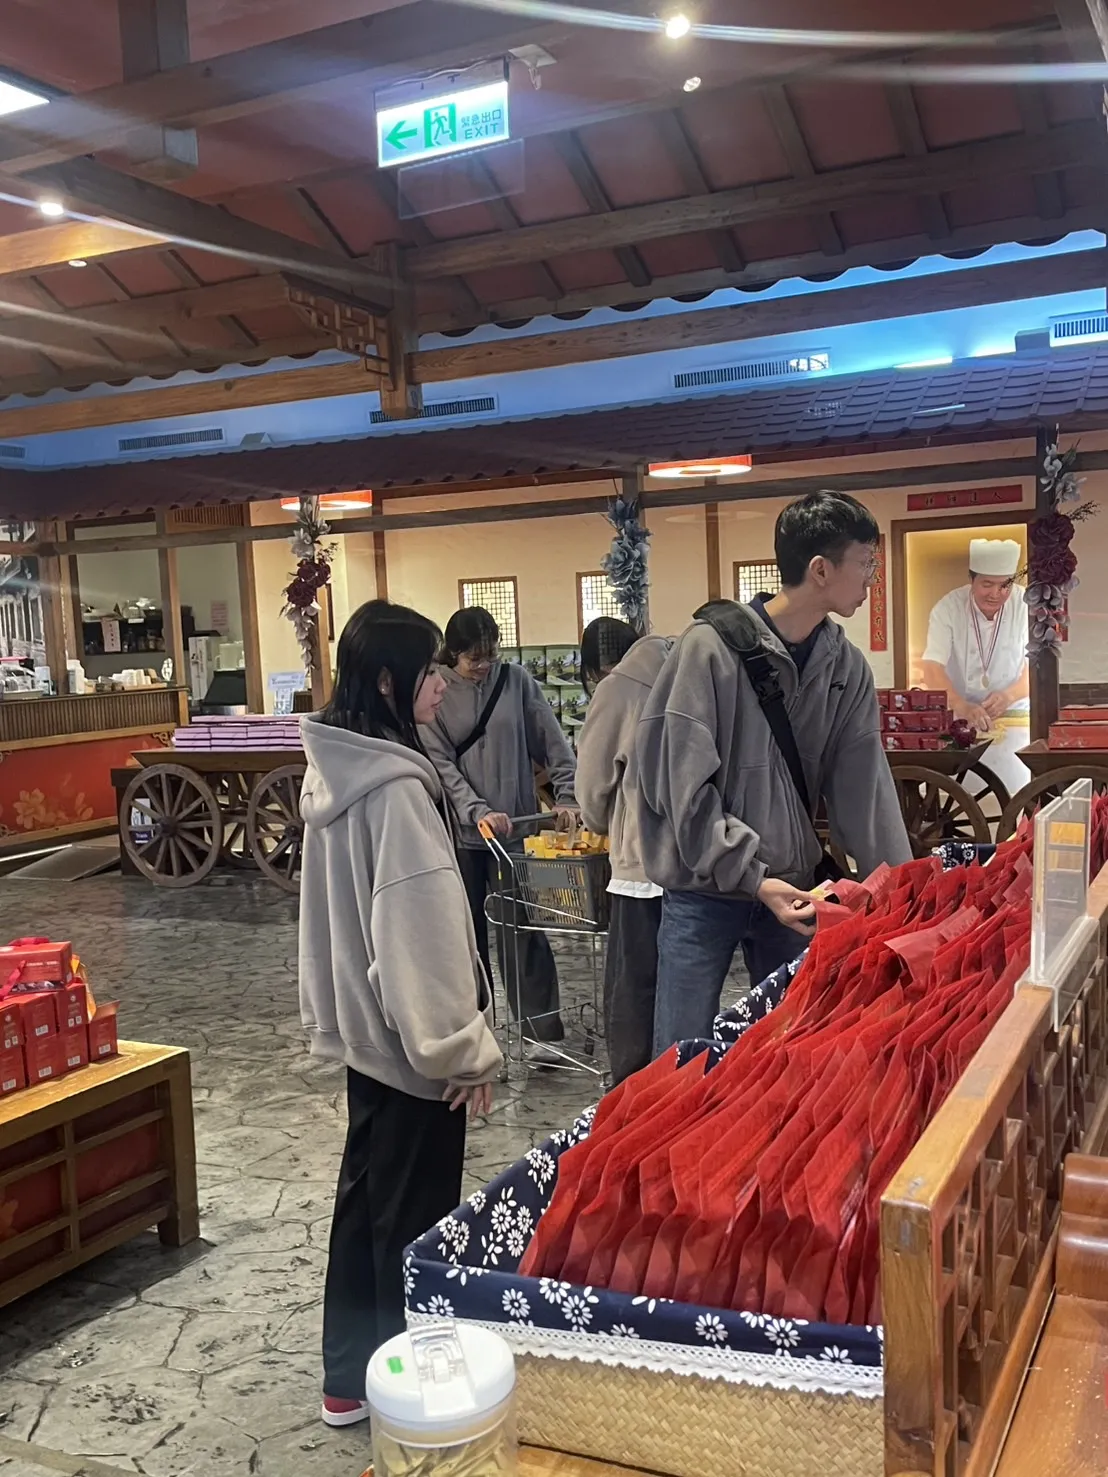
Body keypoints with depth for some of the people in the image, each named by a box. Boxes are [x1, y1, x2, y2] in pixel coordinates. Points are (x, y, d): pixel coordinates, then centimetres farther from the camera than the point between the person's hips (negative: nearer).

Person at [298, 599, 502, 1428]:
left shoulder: (337, 769, 5)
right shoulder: (395, 786, -24)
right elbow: (422, 931, -24)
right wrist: (466, 1046, -16)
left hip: (362, 1025, 10)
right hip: (411, 1036, -9)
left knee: (367, 1195, 20)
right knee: (412, 1216, 6)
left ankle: (351, 1377, 35)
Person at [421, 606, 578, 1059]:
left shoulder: (516, 681, 1)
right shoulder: (435, 693, -3)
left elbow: (552, 742, 4)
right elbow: (441, 764, -8)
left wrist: (567, 795, -4)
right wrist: (477, 811, -18)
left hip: (515, 826, 0)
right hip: (460, 831, 0)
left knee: (523, 928, -2)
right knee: (468, 930, 10)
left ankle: (539, 1031, 1)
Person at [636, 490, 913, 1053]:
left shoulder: (846, 665, 3)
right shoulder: (711, 646, -15)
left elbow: (863, 787, 4)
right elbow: (683, 786, -17)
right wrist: (751, 876, -19)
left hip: (791, 889, 5)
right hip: (704, 887, -5)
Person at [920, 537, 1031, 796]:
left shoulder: (1025, 606, -10)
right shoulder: (947, 608, -14)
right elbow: (932, 668, -23)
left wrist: (1009, 696, -33)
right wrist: (962, 707, -41)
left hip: (1013, 719, 0)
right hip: (958, 719, 0)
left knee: (1014, 797, -8)